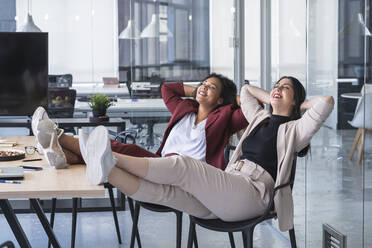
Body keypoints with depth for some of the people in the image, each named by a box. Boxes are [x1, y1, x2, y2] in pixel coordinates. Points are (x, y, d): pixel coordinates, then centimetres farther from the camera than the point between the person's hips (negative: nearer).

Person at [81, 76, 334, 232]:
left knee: (181, 165, -27)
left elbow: (327, 102, -5)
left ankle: (113, 158, -34)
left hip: (250, 193, -6)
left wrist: (301, 104, 13)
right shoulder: (261, 118, 32)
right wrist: (270, 99, 35)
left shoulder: (294, 129, 10)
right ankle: (108, 170, -43)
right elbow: (246, 90, 49)